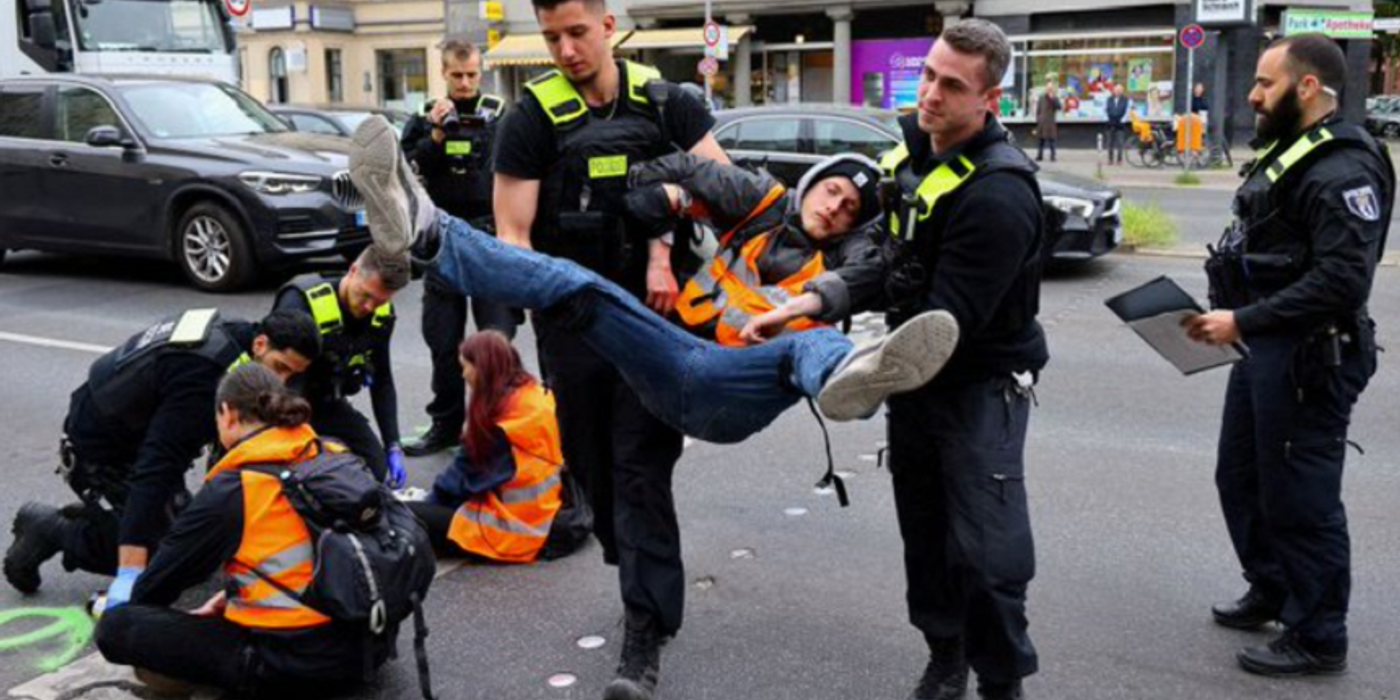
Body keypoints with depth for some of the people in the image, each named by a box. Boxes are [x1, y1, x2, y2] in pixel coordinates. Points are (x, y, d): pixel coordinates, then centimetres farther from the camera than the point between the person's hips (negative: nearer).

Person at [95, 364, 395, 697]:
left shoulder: (230, 491, -11)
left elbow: (169, 570, 5)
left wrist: (127, 606, 26)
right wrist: (234, 594, 27)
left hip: (292, 666, -6)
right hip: (366, 645, 7)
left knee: (115, 626, -1)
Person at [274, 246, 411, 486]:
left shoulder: (381, 316, -10)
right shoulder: (302, 301, -30)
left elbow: (382, 382, 2)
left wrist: (393, 446, -3)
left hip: (327, 401, 6)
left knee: (375, 469, -2)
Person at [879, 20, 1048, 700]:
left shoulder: (999, 193, -26)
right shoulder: (910, 140, 3)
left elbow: (950, 318, -27)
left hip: (982, 383, -8)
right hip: (915, 370, 8)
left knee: (986, 549, -6)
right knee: (924, 531, 17)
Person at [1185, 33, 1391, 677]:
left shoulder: (1343, 172, -19)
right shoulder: (1289, 152, 14)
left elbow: (1342, 282, -26)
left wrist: (1244, 321, -23)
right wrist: (1231, 316, 6)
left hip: (1307, 359, -10)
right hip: (1264, 351, 10)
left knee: (1301, 499, 1)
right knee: (1241, 478, 20)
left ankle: (1318, 638, 17)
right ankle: (1272, 592, 39)